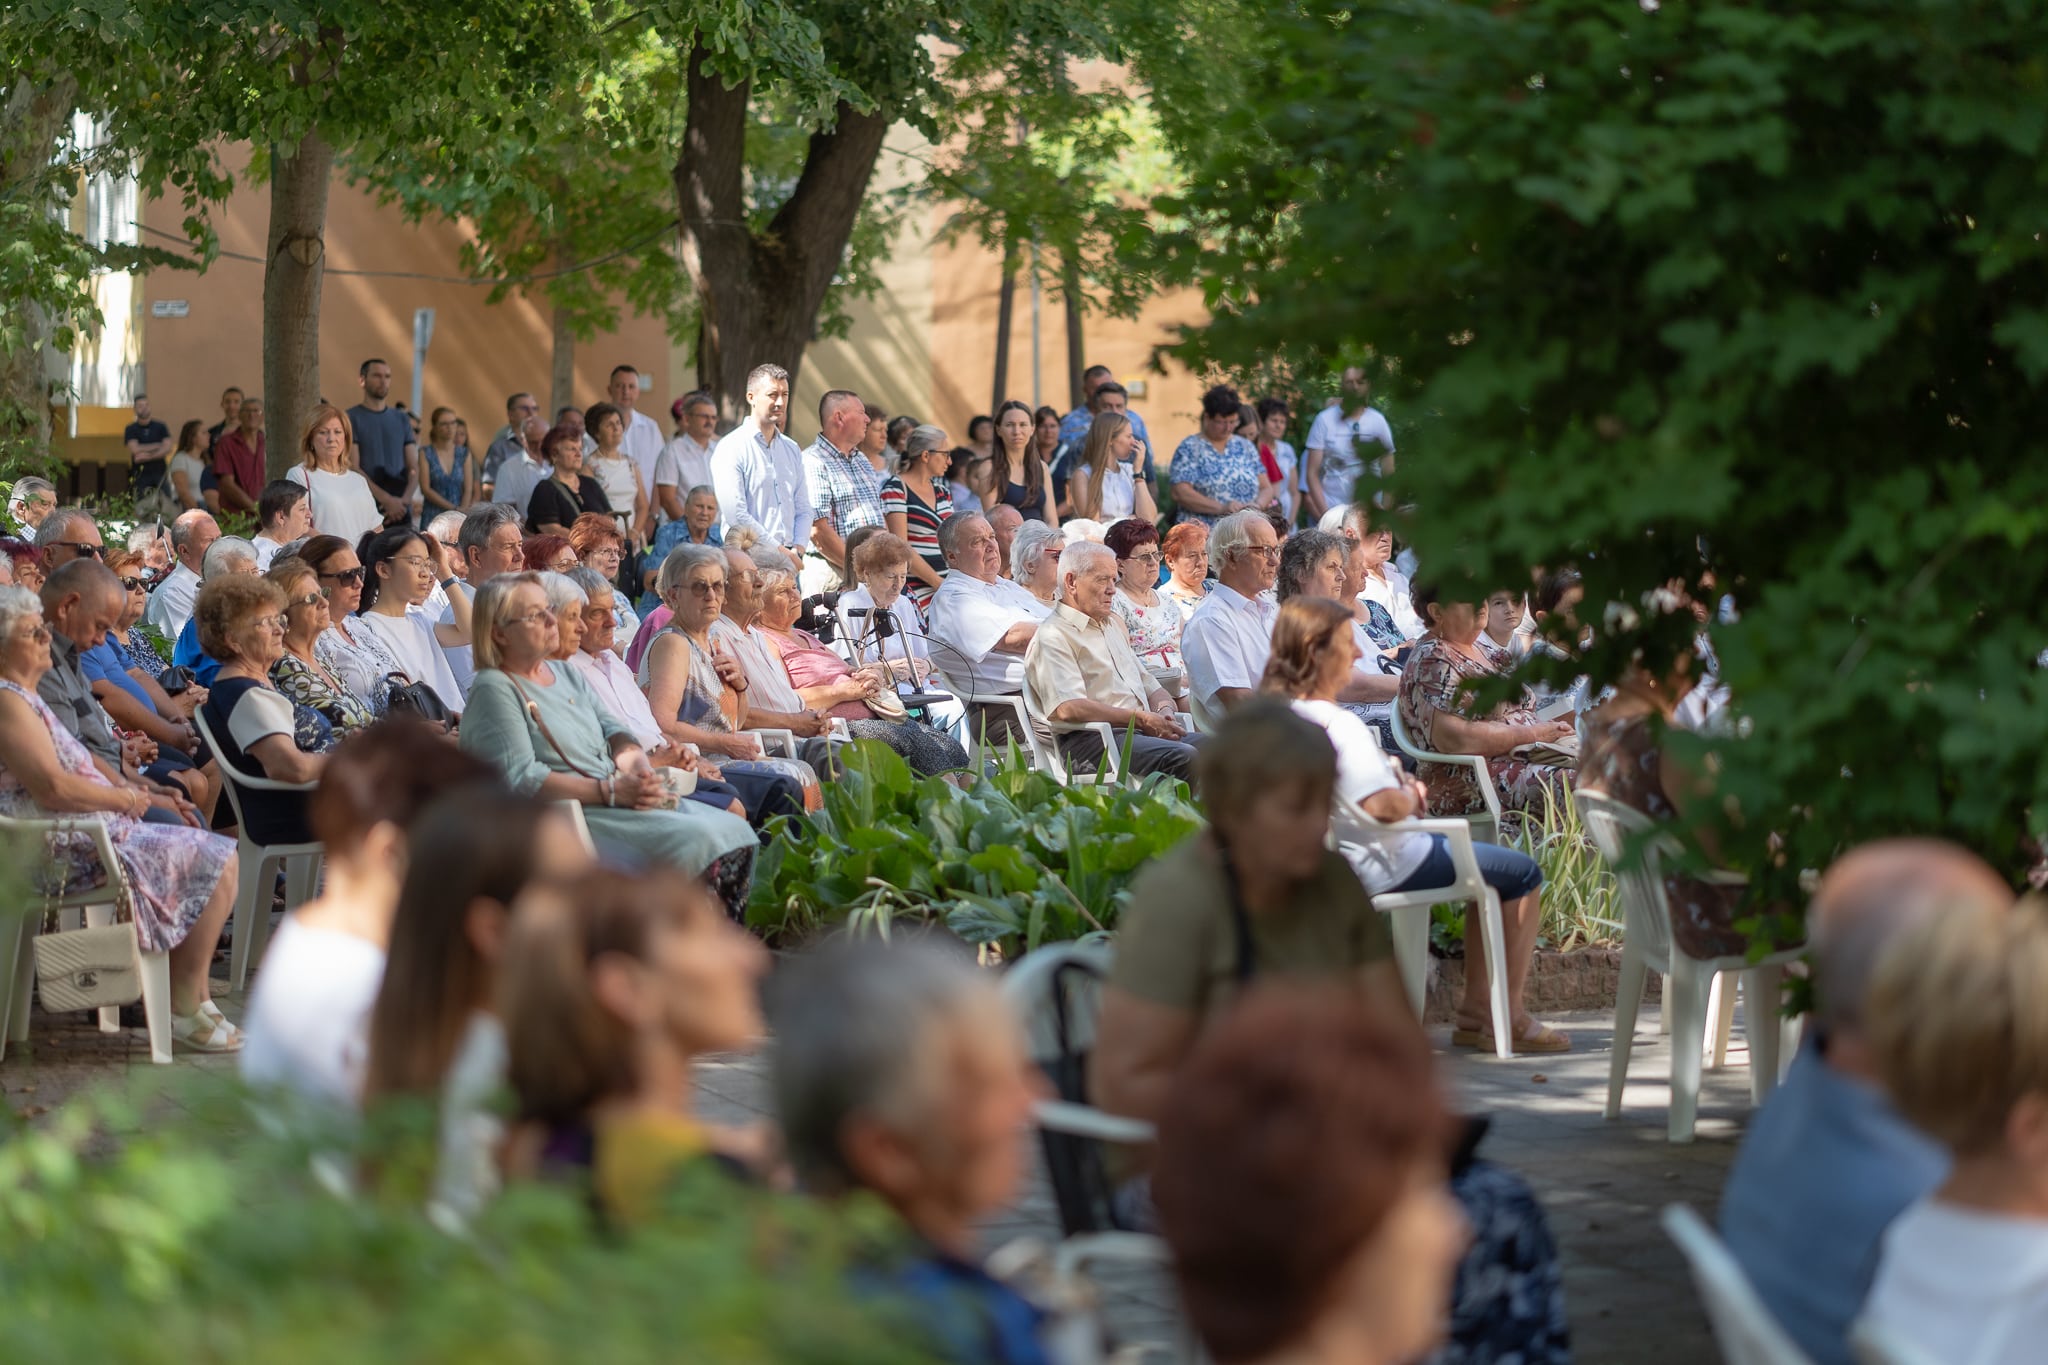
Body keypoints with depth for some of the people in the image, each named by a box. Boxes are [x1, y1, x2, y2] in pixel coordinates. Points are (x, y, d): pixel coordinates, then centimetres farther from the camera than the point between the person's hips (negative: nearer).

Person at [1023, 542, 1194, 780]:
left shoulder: (1114, 624, 27)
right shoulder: (1053, 637, -3)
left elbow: (1148, 685, 31)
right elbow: (1068, 709, -18)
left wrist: (1164, 710, 5)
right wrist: (1142, 719, -19)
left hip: (1139, 732, 9)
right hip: (1090, 740, -9)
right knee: (1184, 757, -32)